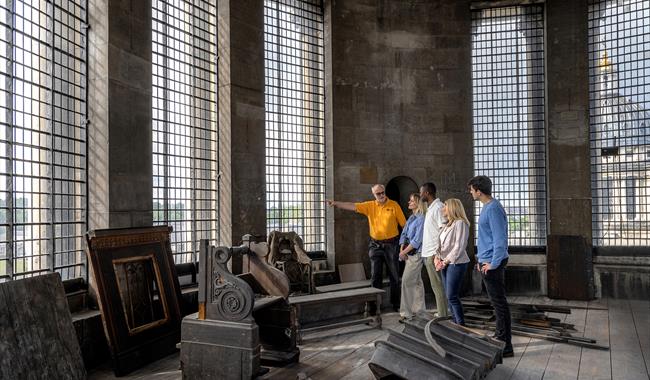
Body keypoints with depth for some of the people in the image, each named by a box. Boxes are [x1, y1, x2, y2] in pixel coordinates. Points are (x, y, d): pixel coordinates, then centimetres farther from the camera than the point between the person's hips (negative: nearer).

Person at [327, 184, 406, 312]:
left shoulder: (394, 205, -4)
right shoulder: (370, 206, 1)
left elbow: (403, 224, -2)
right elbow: (353, 206, -10)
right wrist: (336, 203, -23)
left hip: (391, 244, -2)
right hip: (375, 245, 2)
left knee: (394, 276, 7)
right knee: (375, 276, 5)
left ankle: (396, 304, 18)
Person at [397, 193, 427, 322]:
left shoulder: (421, 218, -15)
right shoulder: (411, 217, 12)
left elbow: (417, 240, -19)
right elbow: (404, 234, 11)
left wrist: (404, 252, -13)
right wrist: (402, 250, -2)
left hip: (416, 254, -9)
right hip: (409, 254, 9)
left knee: (407, 281, -9)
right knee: (417, 282, 15)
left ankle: (406, 313, -4)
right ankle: (419, 310, 24)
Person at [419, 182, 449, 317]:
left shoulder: (438, 207, -13)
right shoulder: (430, 208, 17)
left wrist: (438, 253, -22)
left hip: (434, 254, -10)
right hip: (427, 253, 10)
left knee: (438, 286, -4)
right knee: (436, 286, 14)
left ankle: (443, 316, 2)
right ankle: (441, 314, 21)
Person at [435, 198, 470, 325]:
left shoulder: (460, 223, -11)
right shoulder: (448, 225, 17)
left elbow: (459, 246, -17)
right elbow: (442, 244, 18)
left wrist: (446, 260, -16)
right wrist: (437, 257, 2)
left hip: (456, 263, -9)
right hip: (445, 264, 9)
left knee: (452, 296, -9)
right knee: (449, 296, 10)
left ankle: (461, 324, 0)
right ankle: (455, 322, 18)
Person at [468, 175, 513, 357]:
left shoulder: (493, 209, -18)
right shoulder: (487, 207, 13)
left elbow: (500, 239, -23)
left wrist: (493, 264, -20)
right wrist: (481, 259, 20)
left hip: (493, 264, -10)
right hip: (486, 262, 10)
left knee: (499, 302, -4)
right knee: (497, 301, 19)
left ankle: (505, 346, 2)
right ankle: (500, 336, 31)